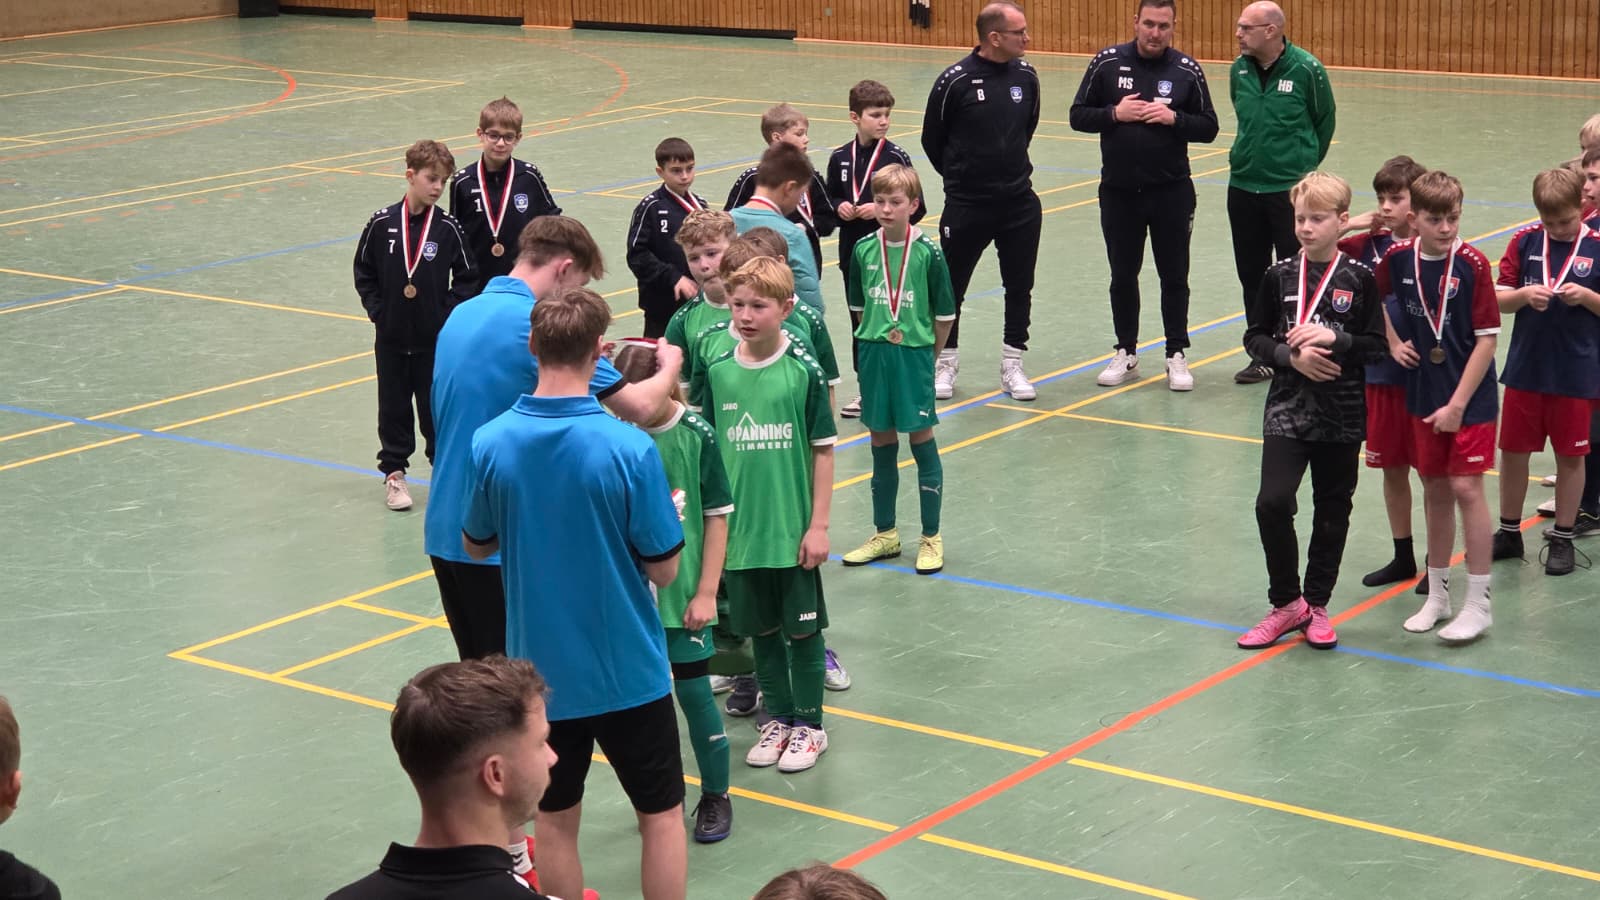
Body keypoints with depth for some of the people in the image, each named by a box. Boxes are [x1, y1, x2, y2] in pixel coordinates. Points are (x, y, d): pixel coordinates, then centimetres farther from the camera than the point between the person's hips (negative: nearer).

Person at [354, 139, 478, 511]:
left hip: (435, 338, -1)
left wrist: (448, 311, -7)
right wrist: (377, 310, -1)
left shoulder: (447, 228, -7)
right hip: (391, 337, 1)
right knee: (393, 406, 10)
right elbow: (364, 272, 5)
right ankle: (394, 471, 21)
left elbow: (467, 277, 1)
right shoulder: (382, 223, -5)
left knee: (436, 405, 6)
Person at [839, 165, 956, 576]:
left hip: (915, 354, -4)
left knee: (922, 439, 2)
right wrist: (876, 343, 10)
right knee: (881, 441, 12)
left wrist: (927, 354, 4)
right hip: (873, 354, 4)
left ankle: (931, 538, 12)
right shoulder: (864, 250, 0)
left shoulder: (928, 254, -10)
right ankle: (885, 534, 24)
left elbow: (944, 314, -2)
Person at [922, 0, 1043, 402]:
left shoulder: (1026, 76, -1)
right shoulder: (955, 81, -14)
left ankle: (1012, 365, 20)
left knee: (1020, 287, 8)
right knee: (951, 286, 7)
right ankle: (946, 362, 24)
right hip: (966, 205, -4)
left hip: (1020, 203, 4)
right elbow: (932, 139, -1)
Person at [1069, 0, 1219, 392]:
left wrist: (1173, 118, -16)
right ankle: (1126, 354, 24)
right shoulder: (1107, 63, -2)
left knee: (1174, 276, 6)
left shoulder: (1187, 70, -3)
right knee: (1123, 275, 11)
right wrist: (1114, 114, -15)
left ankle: (1176, 355, 17)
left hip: (1171, 192, -1)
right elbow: (1078, 116, 2)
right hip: (1118, 191, 1)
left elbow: (1208, 127, 1)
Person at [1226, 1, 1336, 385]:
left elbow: (1325, 122, 2)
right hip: (1243, 187, 5)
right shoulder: (1239, 69, 2)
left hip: (1291, 190, -5)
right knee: (1252, 274, 11)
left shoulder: (1307, 69, -12)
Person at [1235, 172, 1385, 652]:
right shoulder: (1280, 276, 2)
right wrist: (1291, 356, -11)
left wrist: (1333, 338, -18)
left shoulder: (1359, 279, -4)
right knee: (1272, 503, -13)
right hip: (1288, 408, 1)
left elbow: (1378, 345, -4)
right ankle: (1287, 603, 5)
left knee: (1332, 509, 8)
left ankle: (1316, 605, 25)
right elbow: (1255, 337, 6)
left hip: (1342, 413, -1)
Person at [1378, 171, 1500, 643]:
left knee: (1466, 487, -7)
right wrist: (1393, 342, 7)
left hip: (1470, 397, -4)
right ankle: (1437, 595, 24)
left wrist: (1458, 403, -16)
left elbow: (1487, 338, -15)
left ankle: (1478, 604, 2)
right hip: (1423, 395, 4)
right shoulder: (1398, 258, -3)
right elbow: (1374, 298, 20)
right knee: (1435, 489, 12)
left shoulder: (1473, 264, -16)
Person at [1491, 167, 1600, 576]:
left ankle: (1563, 539, 20)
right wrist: (1525, 294, -18)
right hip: (1525, 368, 2)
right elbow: (1497, 300, 1)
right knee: (1513, 449, 10)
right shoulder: (1525, 242, -1)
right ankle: (1509, 532, 26)